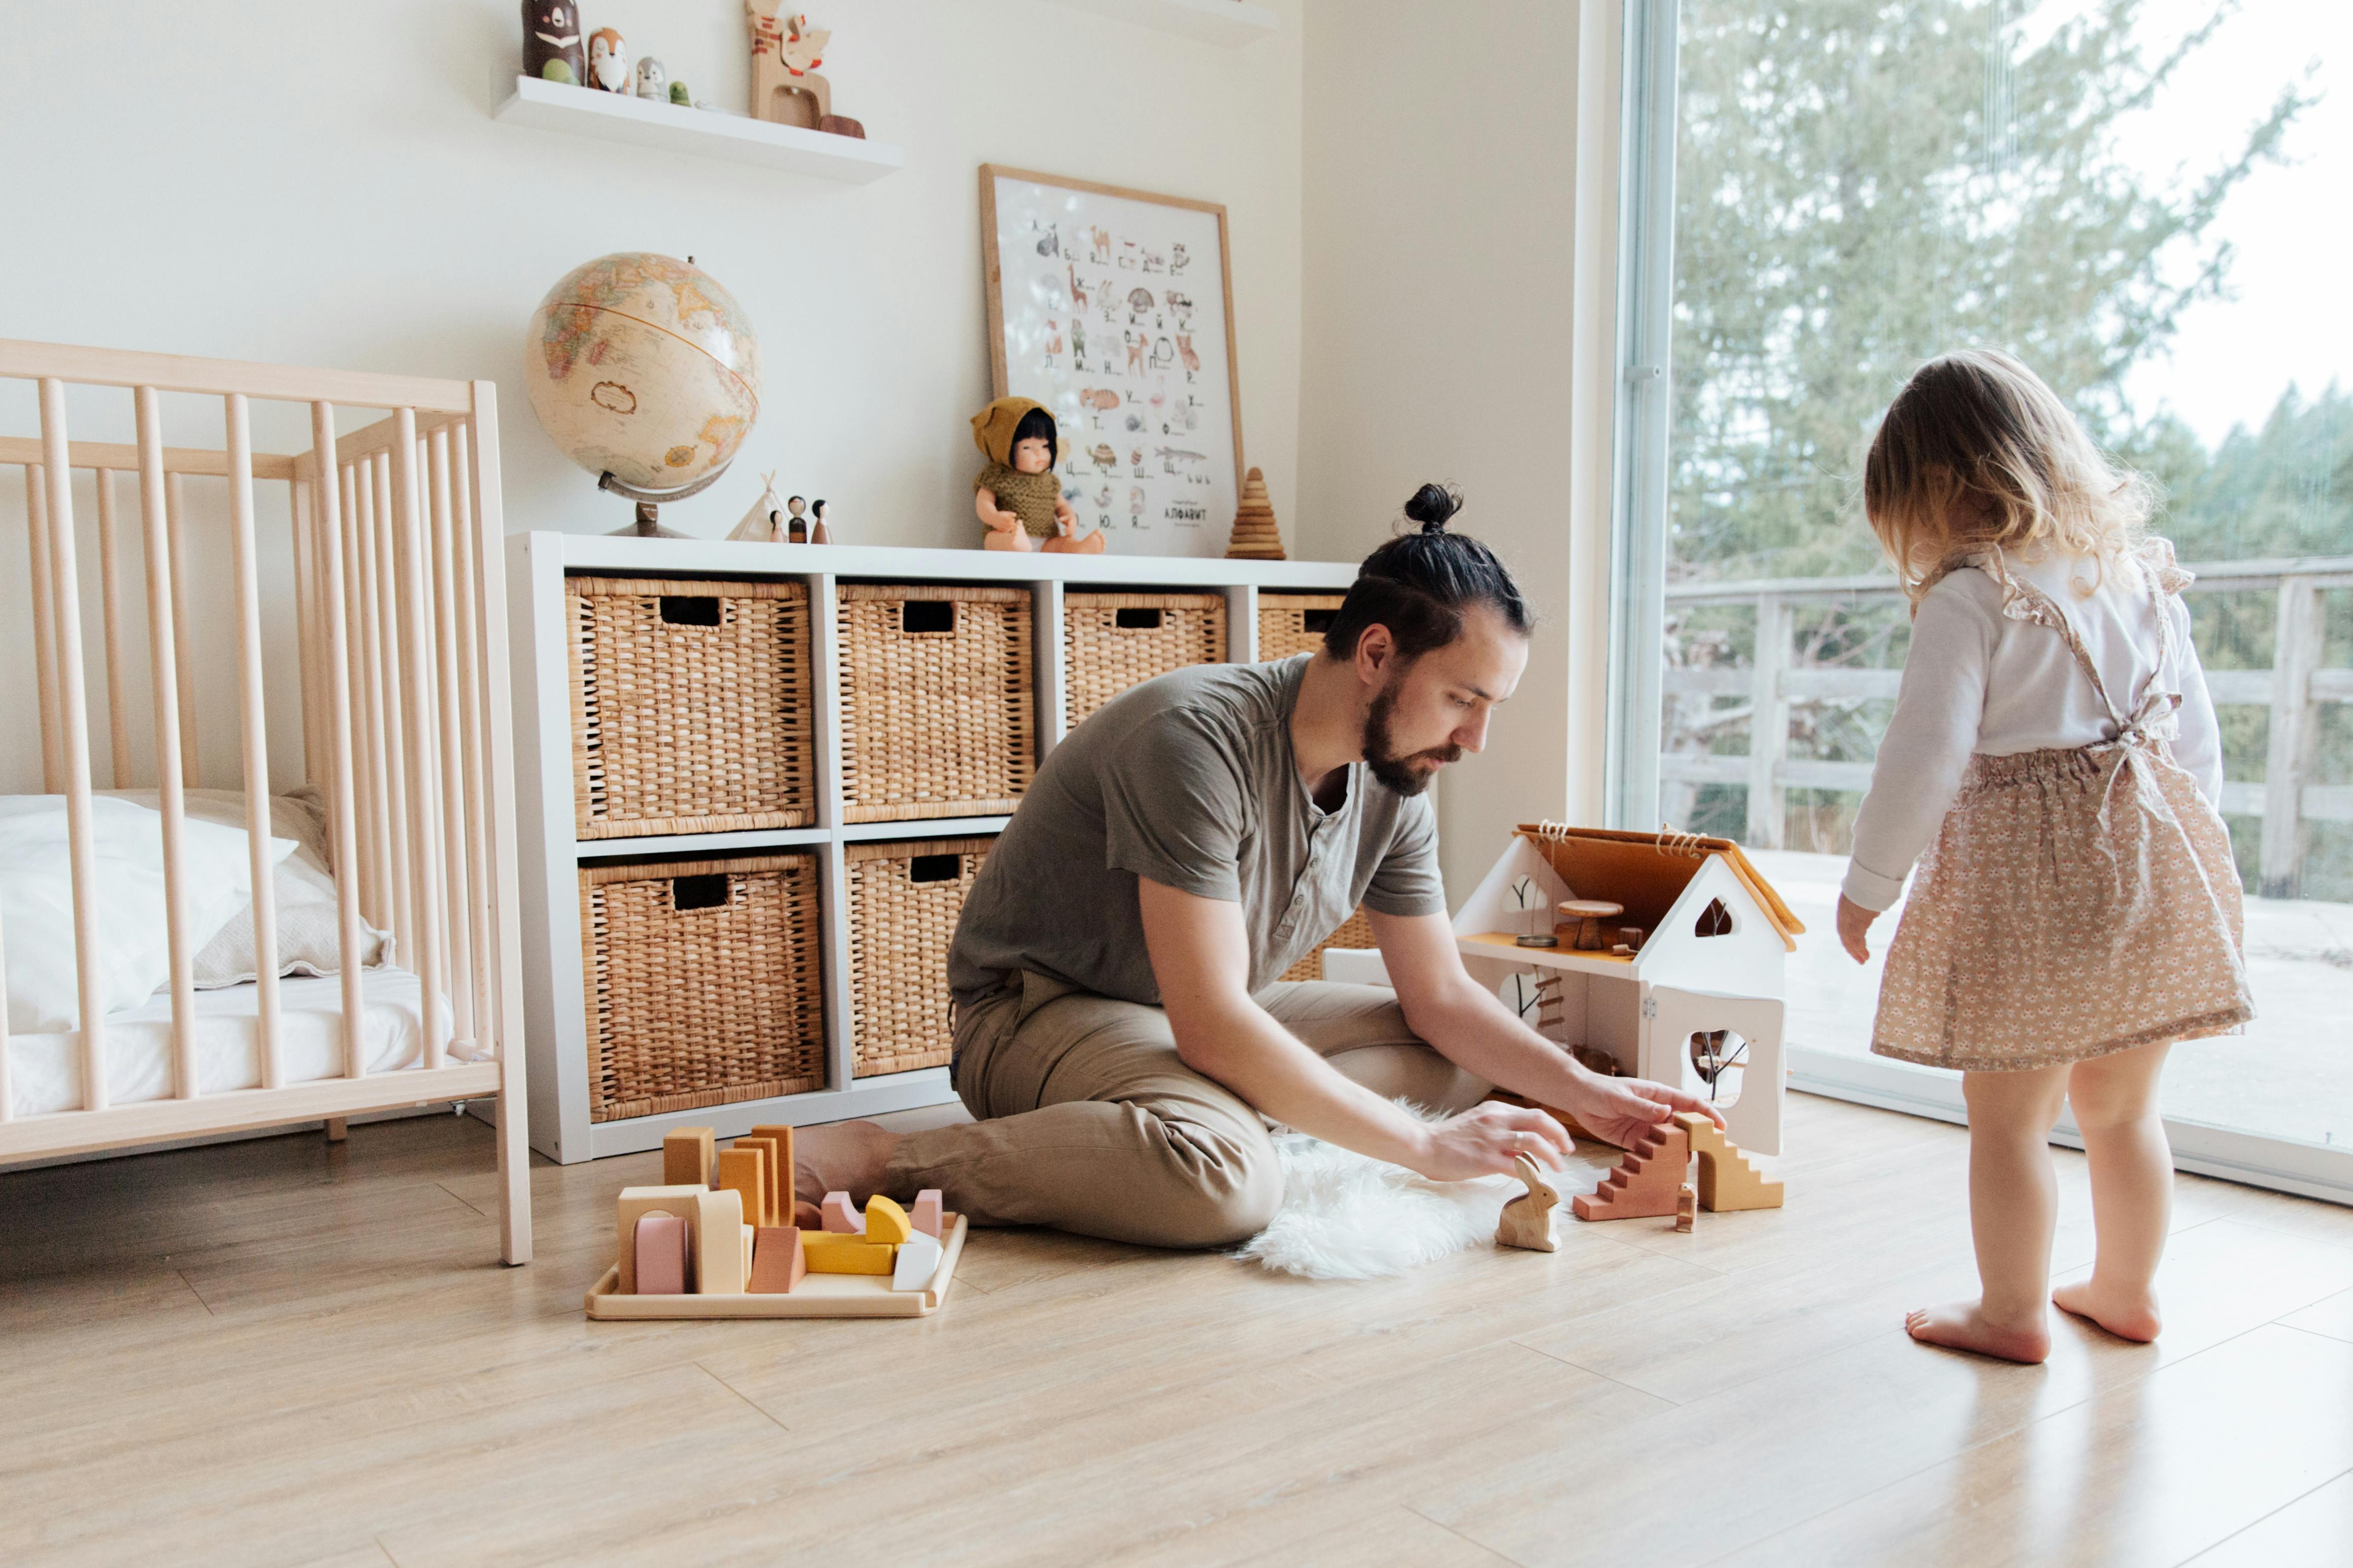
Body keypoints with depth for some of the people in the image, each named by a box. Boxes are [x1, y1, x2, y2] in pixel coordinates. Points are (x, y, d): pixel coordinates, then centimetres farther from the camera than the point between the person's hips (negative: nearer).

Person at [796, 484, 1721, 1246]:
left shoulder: (1395, 784, -3)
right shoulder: (1200, 739, -29)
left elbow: (1441, 996, 7)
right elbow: (1212, 1027, -32)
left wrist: (1586, 1093, -8)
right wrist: (1424, 1148, -27)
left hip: (1209, 1018, 9)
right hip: (1039, 1011, -8)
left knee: (1460, 1063, 2)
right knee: (1228, 1179, -37)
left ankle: (1178, 1113, -9)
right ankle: (884, 1164, -23)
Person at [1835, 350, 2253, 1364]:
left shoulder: (1970, 597, -12)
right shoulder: (2141, 573, 9)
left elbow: (1925, 757, -16)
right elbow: (2198, 736, 14)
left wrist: (1869, 884, -6)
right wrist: (2173, 852, 24)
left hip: (2028, 880, -7)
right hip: (2157, 860, 7)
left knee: (2009, 1119, 8)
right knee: (2122, 1109, 21)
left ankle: (2012, 1312, 20)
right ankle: (2127, 1291, 36)